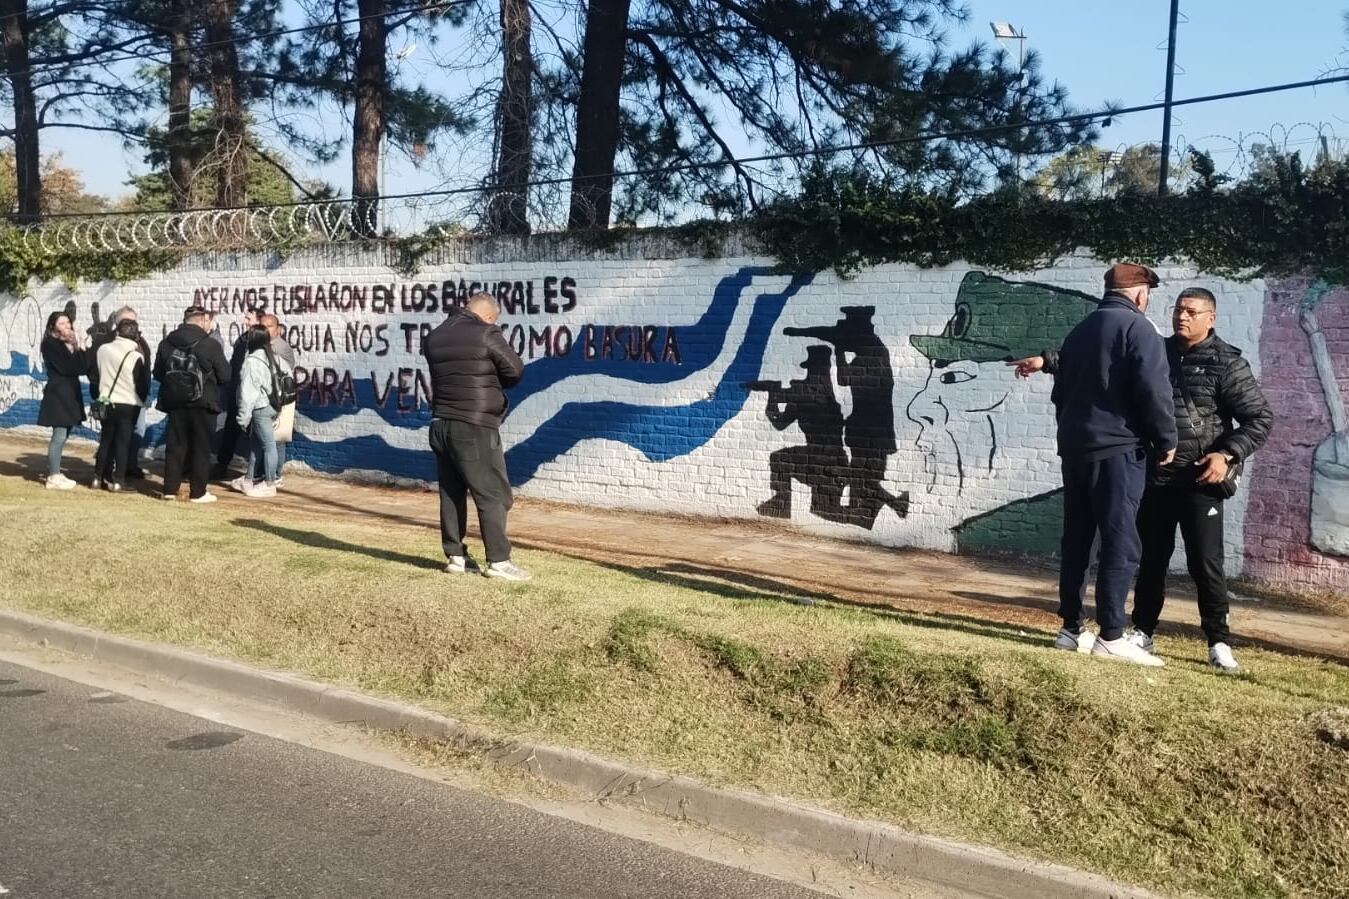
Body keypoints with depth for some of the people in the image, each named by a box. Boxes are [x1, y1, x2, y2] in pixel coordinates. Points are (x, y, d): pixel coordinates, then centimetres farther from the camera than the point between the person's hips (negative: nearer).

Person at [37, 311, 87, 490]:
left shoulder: (70, 344, 16)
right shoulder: (50, 344, -7)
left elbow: (84, 367, 5)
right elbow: (66, 367, -18)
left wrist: (80, 348, -8)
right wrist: (77, 349, -9)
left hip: (70, 393, 8)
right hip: (58, 394, -8)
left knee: (63, 435, 11)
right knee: (59, 435, -10)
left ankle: (55, 473, 17)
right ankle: (54, 478, -7)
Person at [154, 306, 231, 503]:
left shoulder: (167, 343, 2)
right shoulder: (210, 345, -12)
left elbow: (158, 373, 8)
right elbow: (225, 376, -8)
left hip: (175, 403, 4)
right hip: (202, 403, -4)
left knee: (174, 446, 11)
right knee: (201, 448, 4)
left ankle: (170, 489, 13)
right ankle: (198, 492, 7)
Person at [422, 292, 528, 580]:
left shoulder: (434, 337, 11)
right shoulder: (486, 334, -10)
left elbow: (439, 372, 15)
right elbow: (515, 370, -7)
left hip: (441, 425, 7)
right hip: (475, 428, -7)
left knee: (451, 492, 12)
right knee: (493, 494, -2)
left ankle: (455, 556, 17)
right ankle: (498, 560, -2)